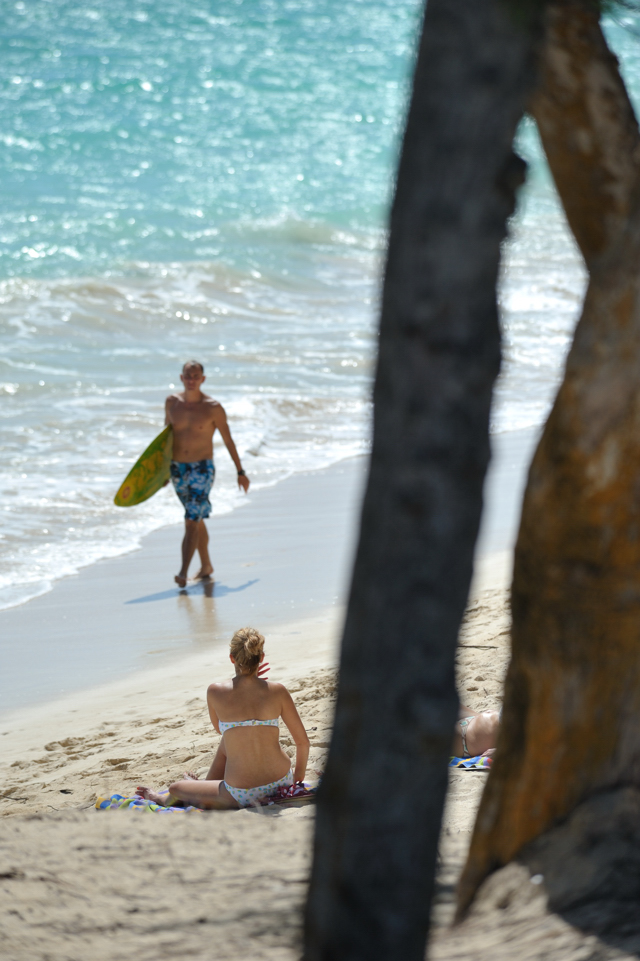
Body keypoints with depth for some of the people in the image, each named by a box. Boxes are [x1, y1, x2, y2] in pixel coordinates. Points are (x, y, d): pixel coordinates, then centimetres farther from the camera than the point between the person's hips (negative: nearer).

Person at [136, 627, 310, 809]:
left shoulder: (215, 692, -9)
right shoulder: (277, 691, -6)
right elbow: (302, 741, 2)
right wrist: (298, 774, 21)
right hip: (281, 783, 3)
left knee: (175, 788, 25)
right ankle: (207, 784, 55)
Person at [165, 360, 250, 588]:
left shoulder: (213, 408, -9)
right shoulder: (172, 402, 2)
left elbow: (228, 441, -1)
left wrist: (240, 472, 4)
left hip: (202, 469, -4)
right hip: (177, 469, 4)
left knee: (191, 521, -14)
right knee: (197, 520, 17)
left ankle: (183, 572, -19)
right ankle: (206, 565, 32)